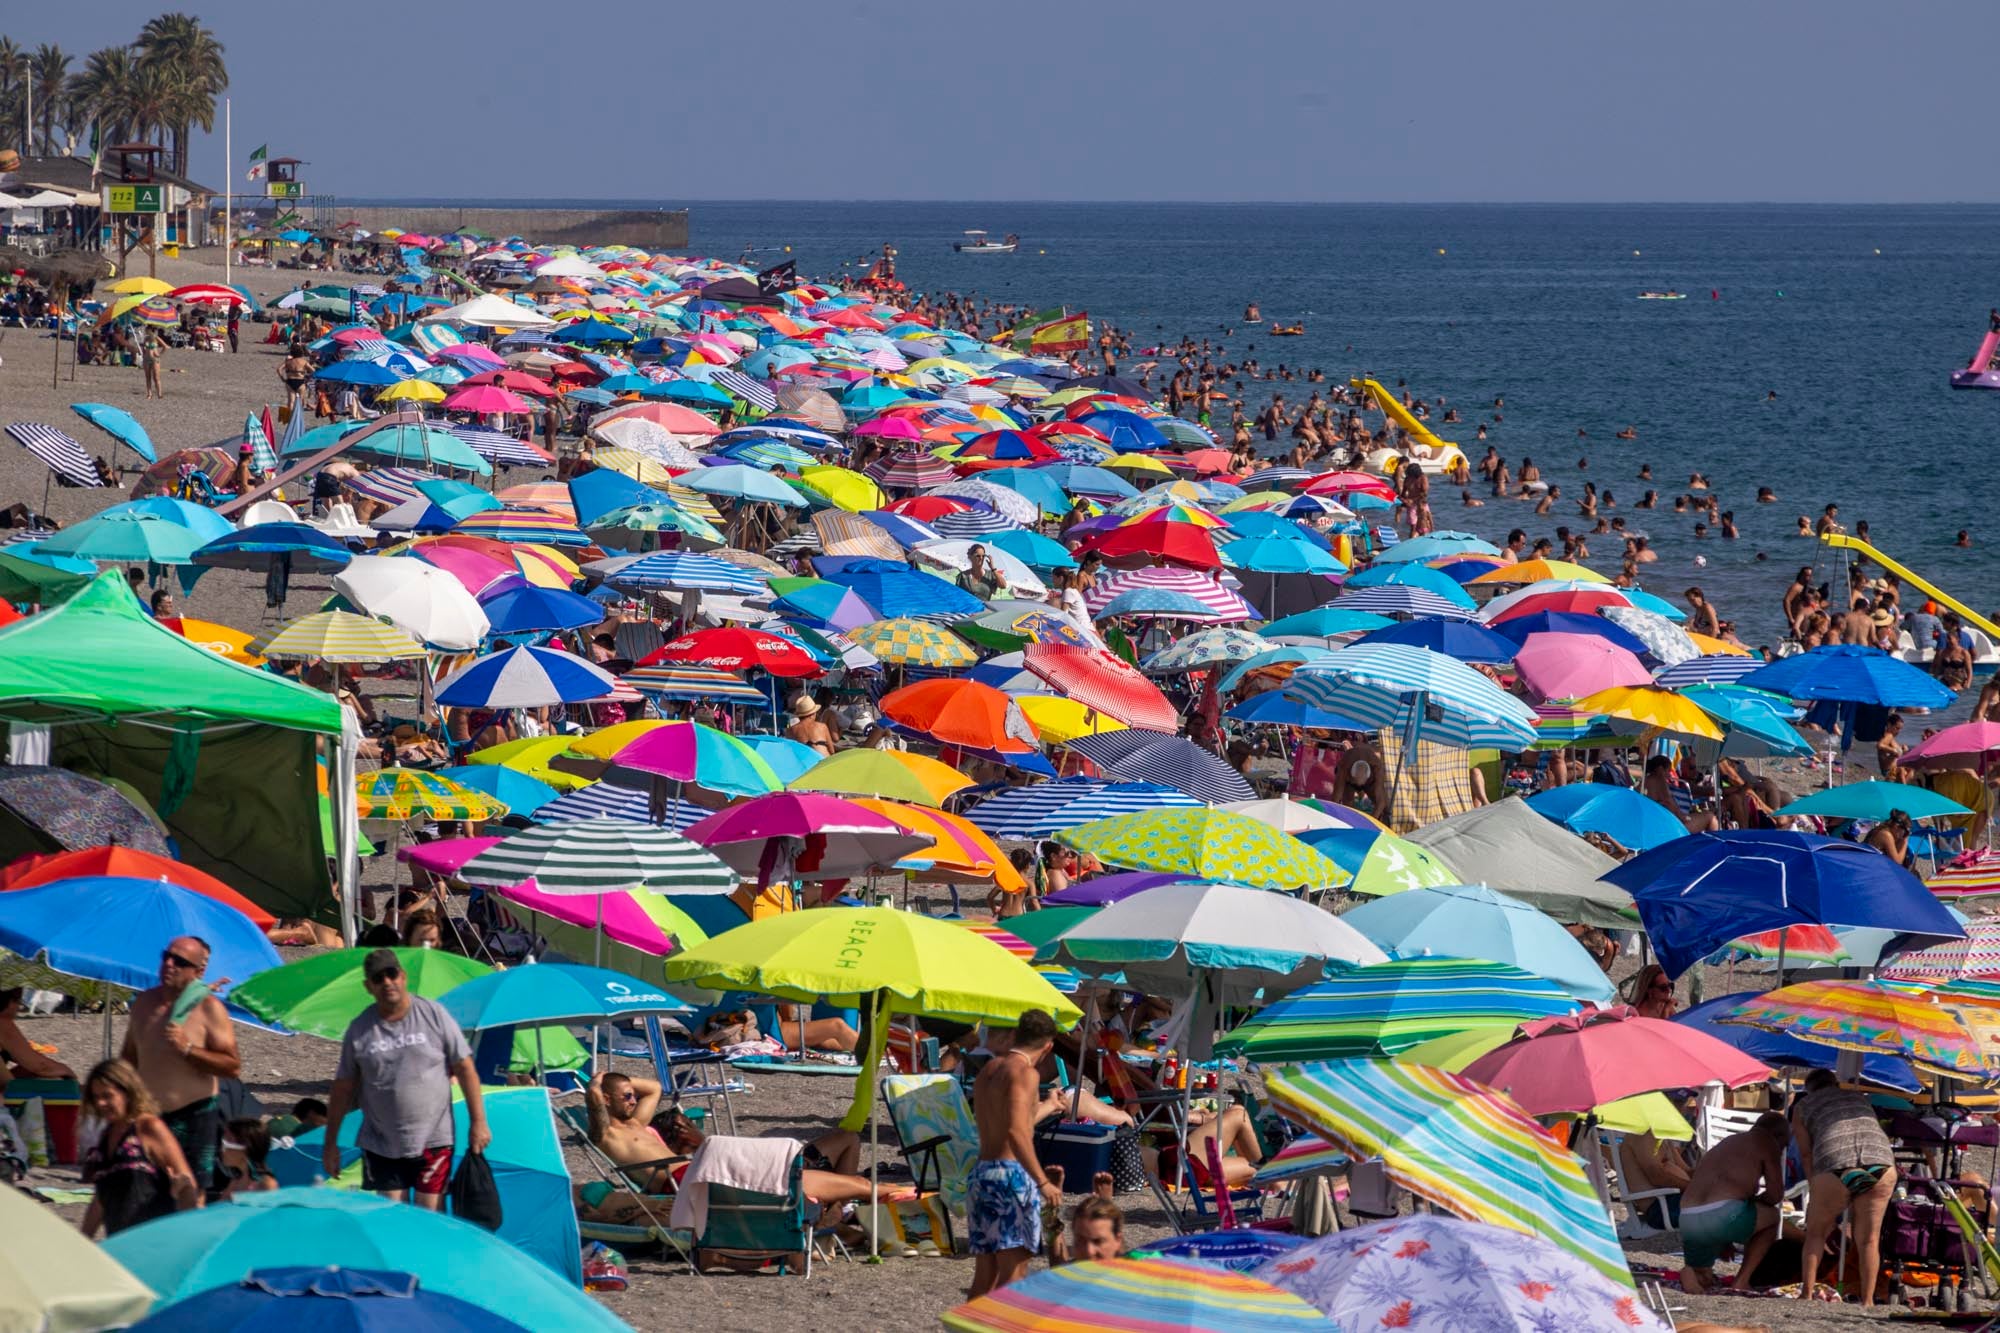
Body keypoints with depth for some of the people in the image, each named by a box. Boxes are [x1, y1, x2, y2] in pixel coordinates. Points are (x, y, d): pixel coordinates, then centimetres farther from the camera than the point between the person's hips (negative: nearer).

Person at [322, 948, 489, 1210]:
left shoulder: (434, 1015, -3)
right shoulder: (359, 1030, 1)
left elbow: (465, 1070, 1)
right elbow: (343, 1090, 7)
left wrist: (478, 1122, -3)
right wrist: (331, 1144, 8)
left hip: (432, 1141, -2)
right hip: (380, 1146, 2)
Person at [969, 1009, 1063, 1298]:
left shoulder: (987, 1070, 17)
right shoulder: (1023, 1072, -10)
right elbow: (1016, 1131, -23)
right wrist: (1042, 1182, -25)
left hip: (980, 1173, 8)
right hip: (1011, 1173, -8)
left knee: (984, 1273, 10)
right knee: (1014, 1271, -10)